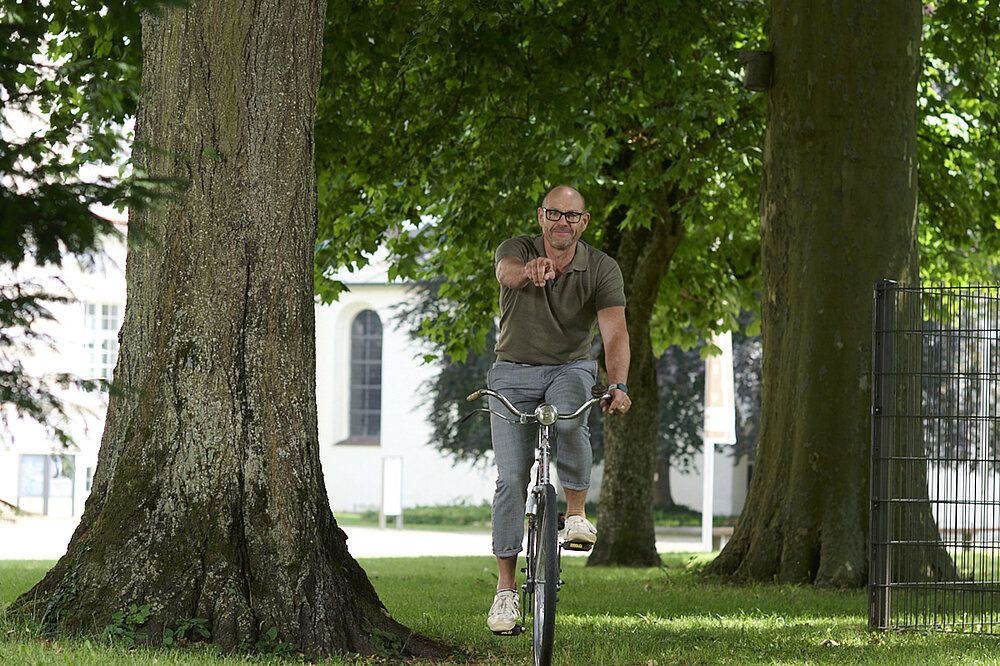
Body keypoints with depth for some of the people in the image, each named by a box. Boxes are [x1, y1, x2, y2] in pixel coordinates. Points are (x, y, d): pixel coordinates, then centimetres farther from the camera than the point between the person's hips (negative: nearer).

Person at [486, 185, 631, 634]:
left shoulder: (603, 269, -11)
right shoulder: (518, 250, -12)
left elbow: (614, 332, -23)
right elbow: (506, 273, -37)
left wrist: (618, 385, -41)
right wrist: (528, 271, -63)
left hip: (571, 368, 0)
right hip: (514, 371, 0)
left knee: (569, 421, -36)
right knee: (511, 476, -9)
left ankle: (576, 514, -15)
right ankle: (505, 589, -3)